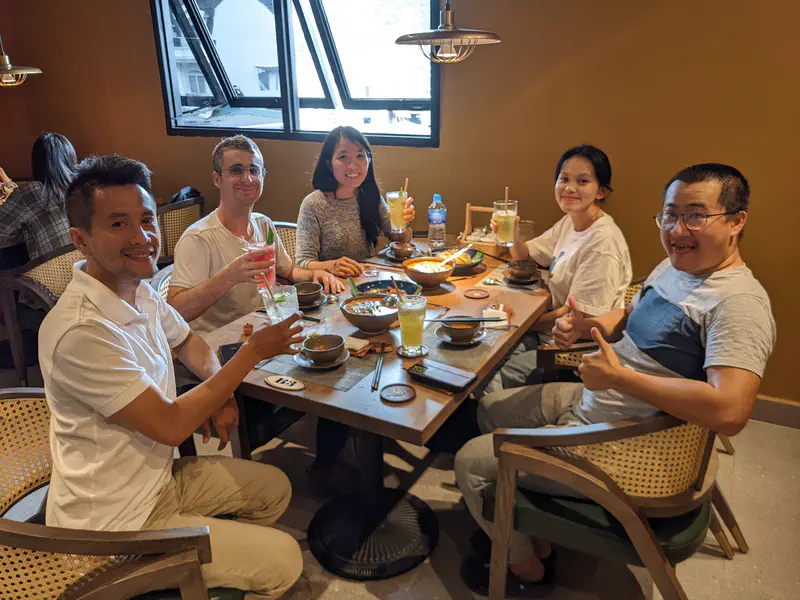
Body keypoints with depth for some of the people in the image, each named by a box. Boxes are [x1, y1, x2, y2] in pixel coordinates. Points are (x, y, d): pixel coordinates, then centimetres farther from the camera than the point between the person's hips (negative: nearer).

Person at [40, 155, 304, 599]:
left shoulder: (138, 290, -3)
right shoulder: (82, 331, -31)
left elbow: (188, 342, 14)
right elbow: (170, 425, -26)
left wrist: (220, 391, -6)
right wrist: (252, 351, -20)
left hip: (159, 476, 8)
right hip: (115, 523, -8)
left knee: (274, 489, 16)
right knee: (284, 560, -6)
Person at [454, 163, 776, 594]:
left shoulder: (739, 301, -26)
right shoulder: (673, 268, 4)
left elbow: (730, 411, -37)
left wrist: (618, 377, -31)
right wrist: (583, 325, -3)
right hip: (589, 399, 10)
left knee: (470, 462, -5)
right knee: (491, 407, 20)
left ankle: (525, 565, 22)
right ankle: (531, 530, 31)